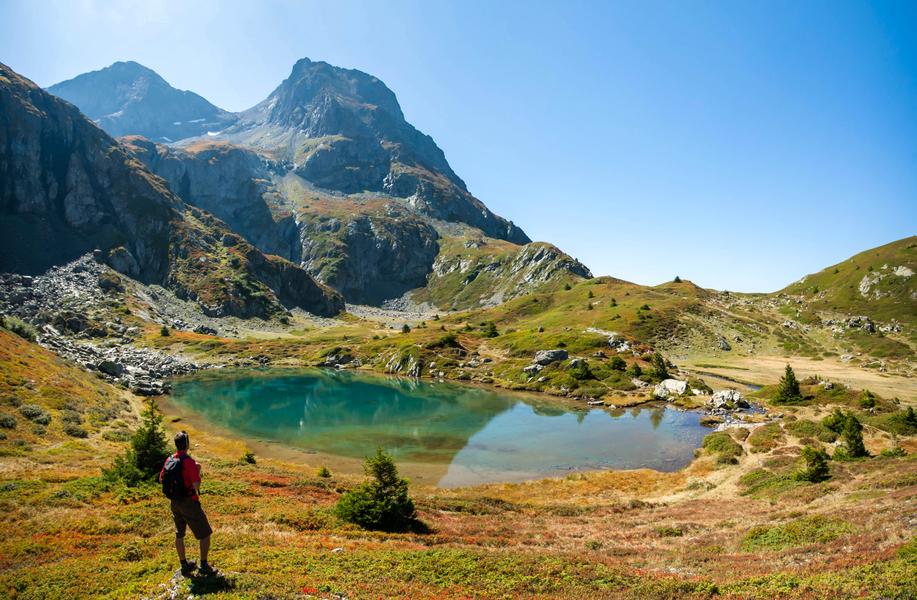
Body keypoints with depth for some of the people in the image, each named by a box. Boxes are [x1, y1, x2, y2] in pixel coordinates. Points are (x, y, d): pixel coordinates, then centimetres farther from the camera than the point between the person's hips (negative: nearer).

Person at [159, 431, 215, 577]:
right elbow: (196, 485, -26)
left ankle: (185, 565, 31)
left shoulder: (169, 459, -1)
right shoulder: (189, 462, -23)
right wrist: (198, 471, -10)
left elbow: (161, 479, 13)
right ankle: (204, 566, 11)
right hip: (189, 504, -7)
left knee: (179, 534, 19)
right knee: (205, 533, 6)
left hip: (175, 503, 7)